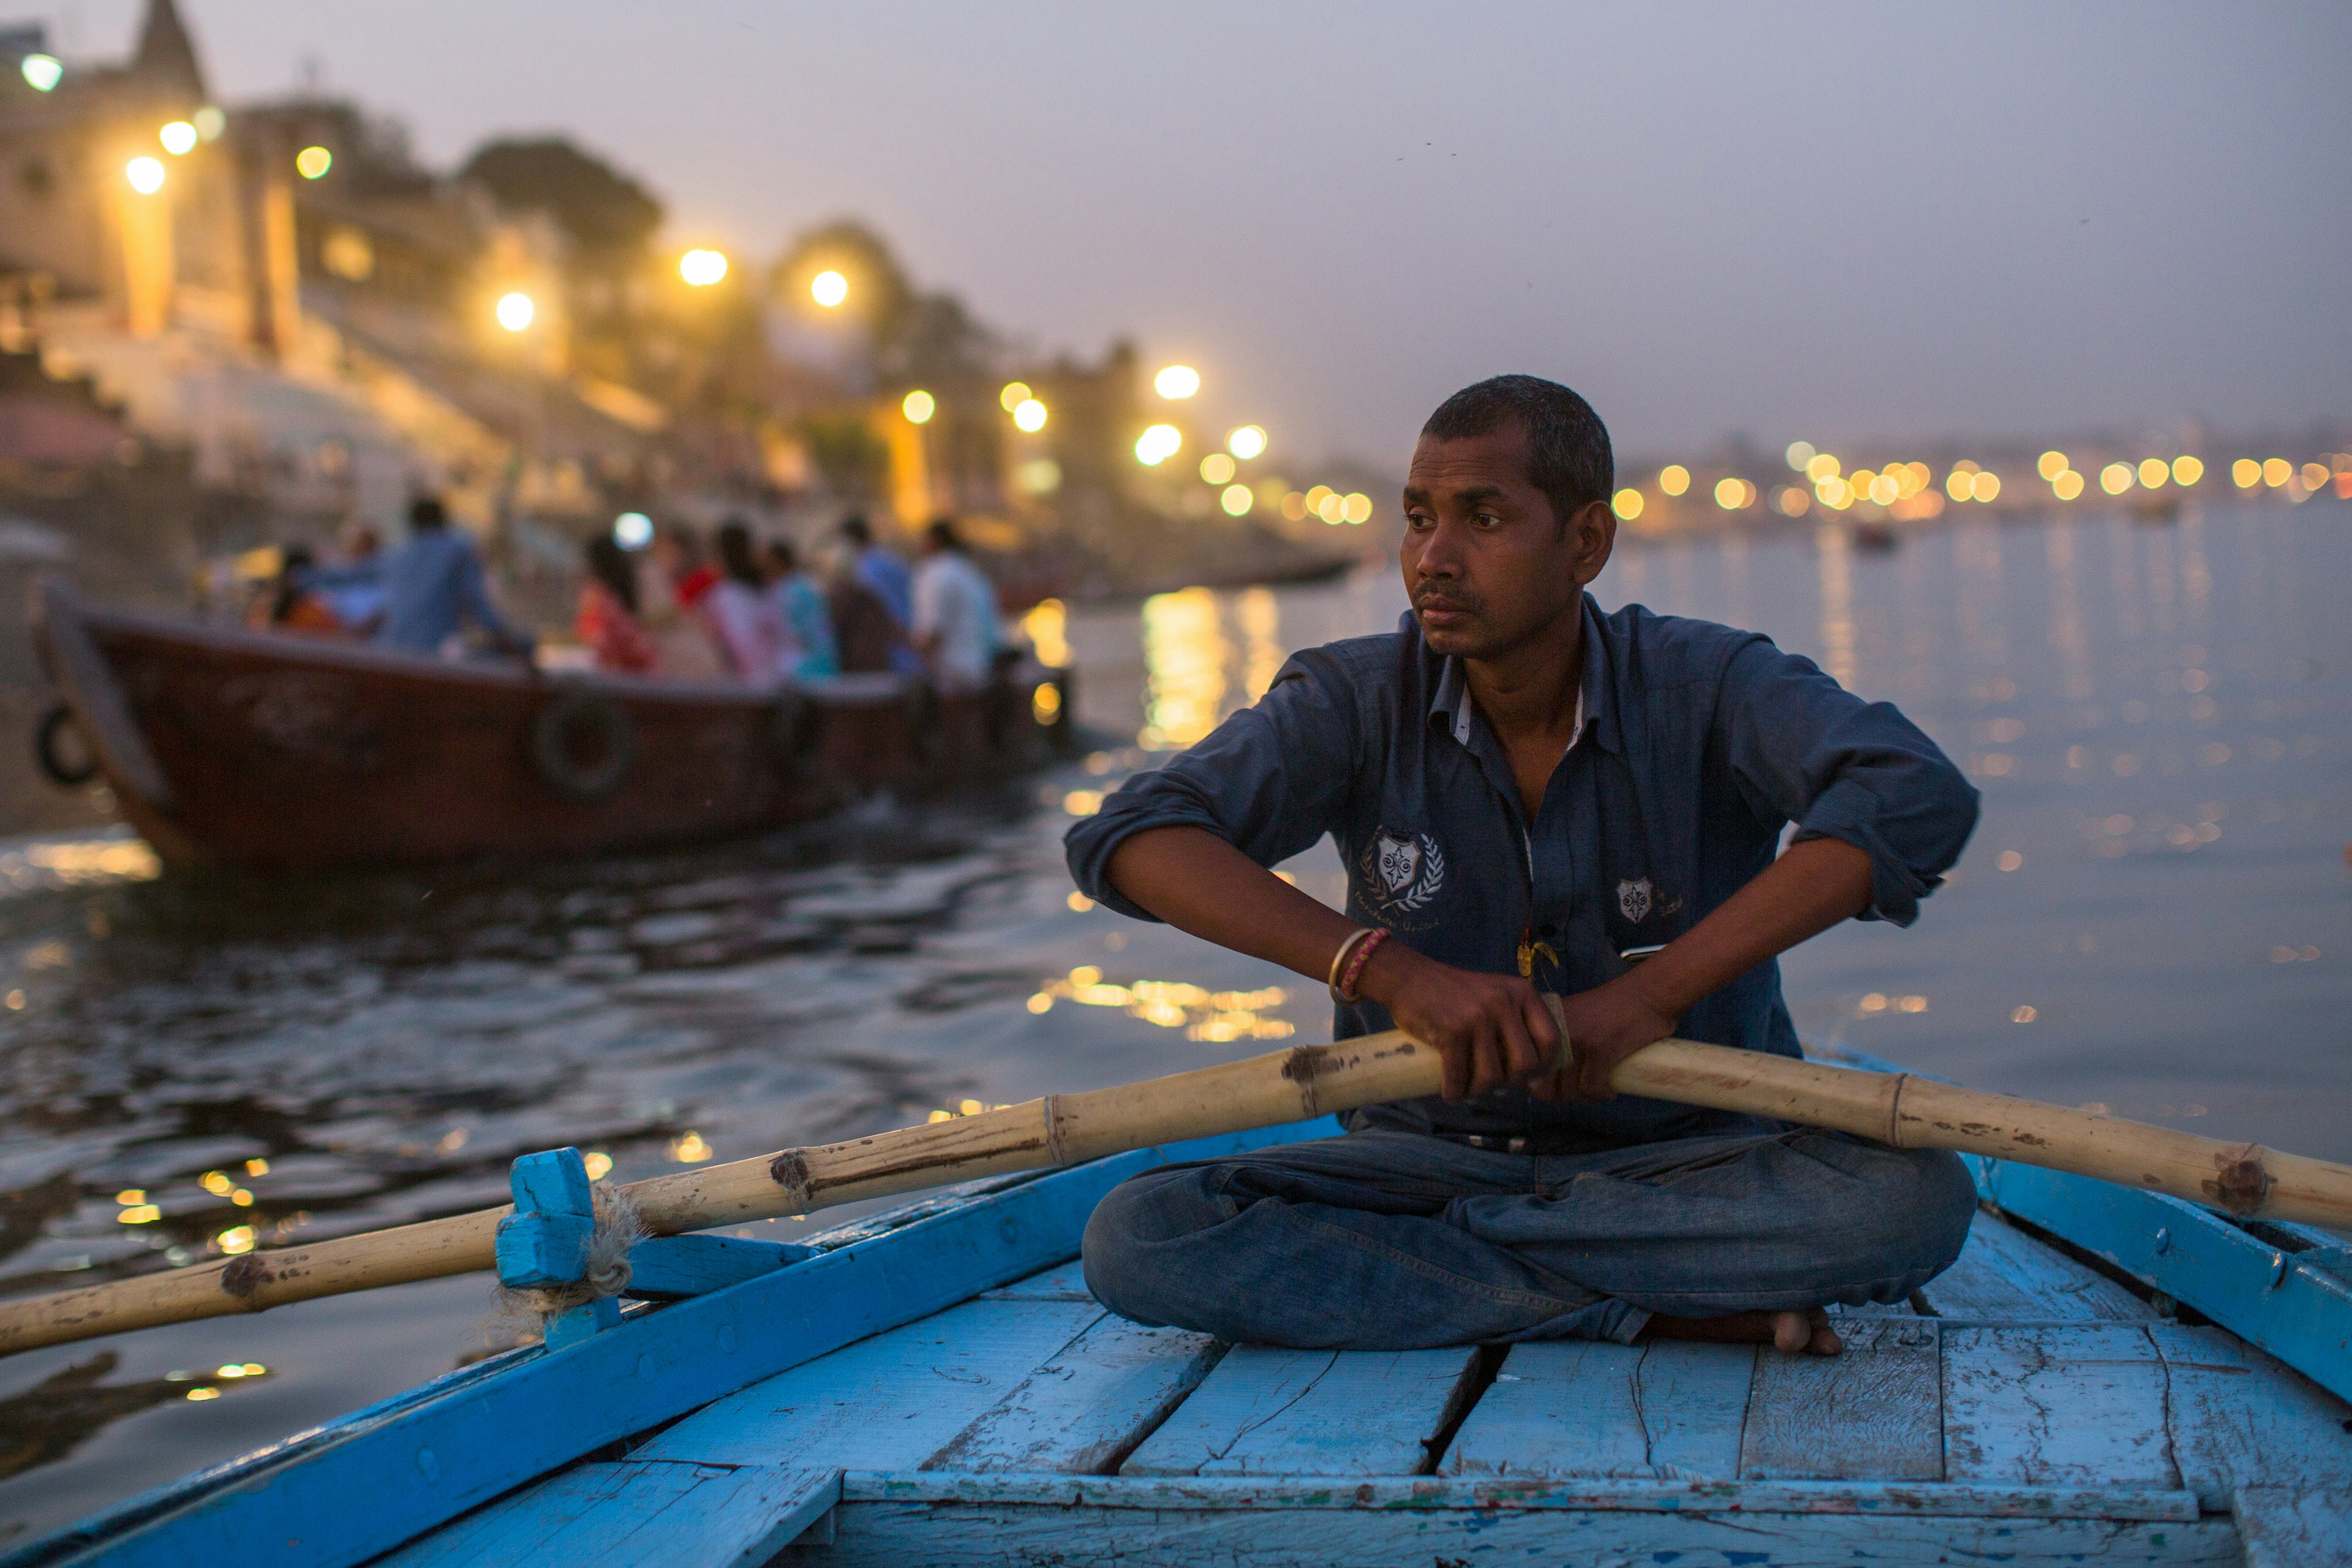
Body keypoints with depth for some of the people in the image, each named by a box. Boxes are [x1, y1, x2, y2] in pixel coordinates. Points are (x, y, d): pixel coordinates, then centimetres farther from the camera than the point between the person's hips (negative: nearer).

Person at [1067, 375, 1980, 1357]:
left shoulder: (1704, 687, -10)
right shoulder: (1358, 702, -6)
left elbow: (1920, 800, -28)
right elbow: (1130, 839, -20)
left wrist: (1656, 992, -33)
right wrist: (1391, 968, -32)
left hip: (1684, 1158, -2)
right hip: (1430, 1151, 2)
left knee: (1917, 1200, -31)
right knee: (1138, 1241, -25)